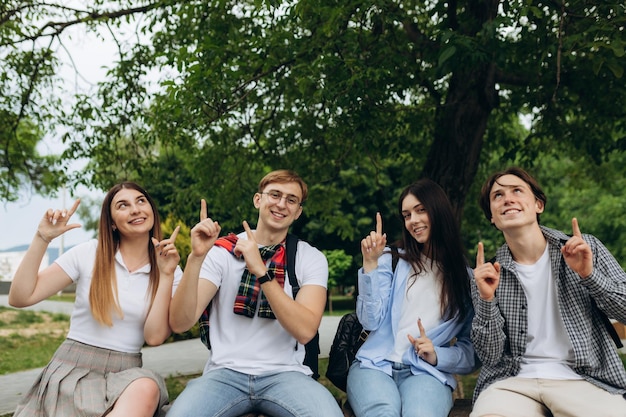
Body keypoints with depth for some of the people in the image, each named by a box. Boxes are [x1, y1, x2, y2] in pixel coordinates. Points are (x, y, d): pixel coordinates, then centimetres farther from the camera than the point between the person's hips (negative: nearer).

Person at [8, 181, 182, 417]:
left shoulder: (171, 272, 2)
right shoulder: (88, 253, 0)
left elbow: (155, 336, -10)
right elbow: (19, 298, -4)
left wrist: (166, 275, -15)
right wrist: (42, 239, -11)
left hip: (125, 373, 3)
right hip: (72, 369, -2)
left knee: (147, 388, -35)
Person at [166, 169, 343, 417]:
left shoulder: (311, 258, 3)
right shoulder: (222, 250, 3)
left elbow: (305, 330, -12)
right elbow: (180, 323, -7)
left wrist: (261, 271, -18)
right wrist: (196, 257, -20)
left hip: (284, 374, 0)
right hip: (225, 373, 0)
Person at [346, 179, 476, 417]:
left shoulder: (466, 279, 11)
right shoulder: (392, 259, 11)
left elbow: (472, 352, 10)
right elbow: (370, 321, 0)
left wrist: (436, 356, -9)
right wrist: (370, 264, -7)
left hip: (427, 372, 0)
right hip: (375, 365, 1)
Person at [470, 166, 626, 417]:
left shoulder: (587, 248, 5)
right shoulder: (488, 275, 4)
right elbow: (490, 356, 0)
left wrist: (589, 274, -12)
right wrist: (486, 300, -15)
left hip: (582, 379, 1)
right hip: (513, 382, -1)